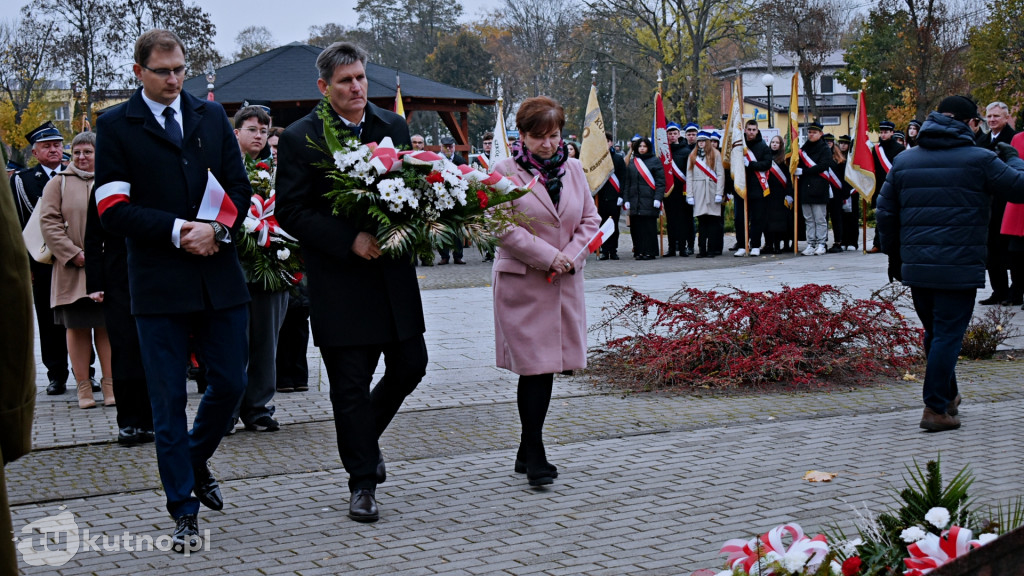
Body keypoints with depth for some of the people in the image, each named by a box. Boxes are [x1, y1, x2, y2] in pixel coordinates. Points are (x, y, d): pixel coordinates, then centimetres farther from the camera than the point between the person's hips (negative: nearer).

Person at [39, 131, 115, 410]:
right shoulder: (58, 183, 7)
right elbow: (49, 222, -1)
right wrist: (73, 254, -10)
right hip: (71, 270, 0)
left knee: (108, 327, 1)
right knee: (77, 327, 2)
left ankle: (110, 384, 8)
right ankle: (84, 386, 8)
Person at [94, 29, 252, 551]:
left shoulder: (212, 116, 12)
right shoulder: (115, 126, 1)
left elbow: (239, 187, 9)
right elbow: (113, 210, -6)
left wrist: (218, 229, -10)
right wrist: (176, 230, -15)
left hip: (219, 275, 3)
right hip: (159, 283, -3)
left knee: (230, 383, 8)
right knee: (169, 400, 2)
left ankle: (195, 461, 36)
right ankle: (183, 512, 12)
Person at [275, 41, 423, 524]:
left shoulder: (394, 127, 8)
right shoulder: (300, 138, -6)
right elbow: (290, 211, -9)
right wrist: (350, 240, -18)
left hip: (393, 273, 5)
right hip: (338, 281, -4)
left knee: (410, 365, 9)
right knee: (350, 385, 1)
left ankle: (366, 435, 36)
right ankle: (362, 482, 14)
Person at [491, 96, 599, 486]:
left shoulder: (573, 169, 11)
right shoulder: (506, 171, -5)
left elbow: (590, 219, 12)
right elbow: (503, 227, -12)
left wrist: (572, 255, -6)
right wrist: (549, 256, -16)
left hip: (566, 282, 5)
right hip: (522, 282, -5)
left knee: (548, 366, 8)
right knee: (535, 368, -9)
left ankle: (527, 452, 20)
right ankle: (535, 457, -1)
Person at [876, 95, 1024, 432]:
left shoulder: (904, 161, 10)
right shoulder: (979, 160, -5)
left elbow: (885, 213, 12)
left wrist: (893, 255, 22)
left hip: (916, 266, 5)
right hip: (959, 268, -5)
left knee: (934, 332, 19)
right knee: (948, 335, -2)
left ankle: (948, 396, 32)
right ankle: (935, 409, -5)